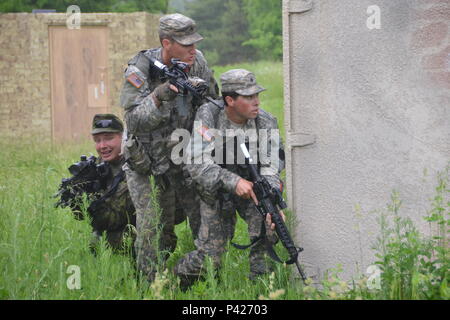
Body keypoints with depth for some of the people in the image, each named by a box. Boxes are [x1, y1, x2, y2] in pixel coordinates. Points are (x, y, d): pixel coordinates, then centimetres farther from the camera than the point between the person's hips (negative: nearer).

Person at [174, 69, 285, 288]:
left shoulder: (266, 123, -15)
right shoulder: (208, 116, -21)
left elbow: (270, 170, -19)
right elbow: (197, 164, -28)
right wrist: (233, 181, -41)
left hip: (252, 187, 2)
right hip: (216, 192, -2)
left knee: (266, 220, -29)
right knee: (209, 257, -7)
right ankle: (178, 277, 26)